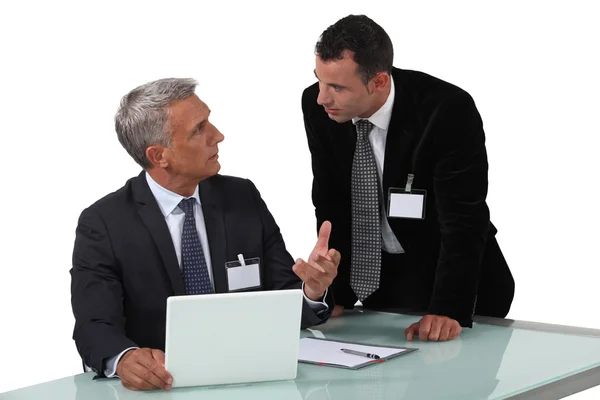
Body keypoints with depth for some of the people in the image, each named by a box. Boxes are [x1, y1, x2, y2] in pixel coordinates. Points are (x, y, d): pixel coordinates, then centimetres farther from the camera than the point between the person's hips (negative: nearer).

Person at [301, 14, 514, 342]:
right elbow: (331, 205, -5)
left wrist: (448, 309, -37)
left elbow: (463, 221, -28)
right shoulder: (317, 107, -13)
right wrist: (336, 293, -12)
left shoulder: (449, 110, -27)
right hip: (376, 280, 4)